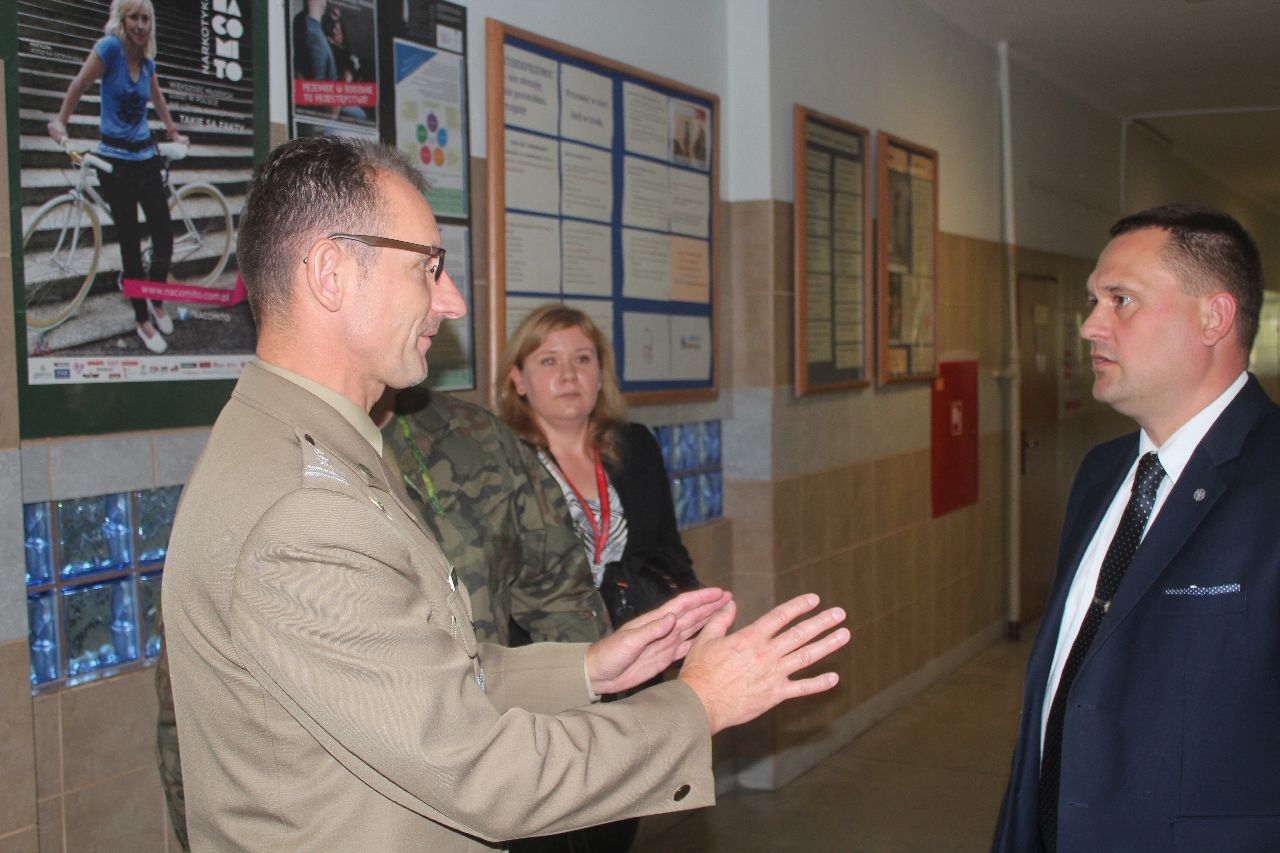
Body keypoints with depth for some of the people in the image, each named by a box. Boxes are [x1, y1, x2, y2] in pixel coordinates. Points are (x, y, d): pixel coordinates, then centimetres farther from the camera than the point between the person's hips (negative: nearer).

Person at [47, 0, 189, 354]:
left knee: (164, 235, -1)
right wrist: (60, 121, 0)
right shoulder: (110, 47, -12)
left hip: (145, 157, 5)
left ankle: (156, 301, 24)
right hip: (115, 159, -4)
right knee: (130, 243, 0)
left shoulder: (147, 61, 4)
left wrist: (173, 132, 33)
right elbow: (79, 85, -5)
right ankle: (142, 321, 11)